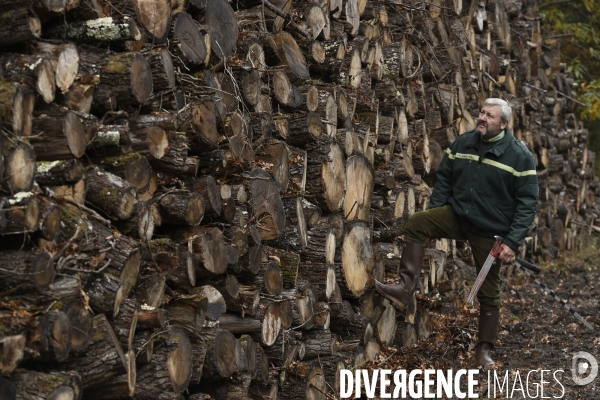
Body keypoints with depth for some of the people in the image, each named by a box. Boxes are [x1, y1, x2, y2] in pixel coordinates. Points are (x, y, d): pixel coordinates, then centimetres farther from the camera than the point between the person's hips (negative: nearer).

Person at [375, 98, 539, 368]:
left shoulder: (520, 156, -13)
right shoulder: (462, 143, -1)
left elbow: (527, 203, -13)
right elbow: (444, 178, 10)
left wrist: (513, 242, -18)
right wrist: (434, 214, 3)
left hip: (490, 232, -3)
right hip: (456, 215, 3)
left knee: (489, 293, 5)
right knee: (416, 223, -23)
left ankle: (485, 348, 20)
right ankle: (407, 287, -23)